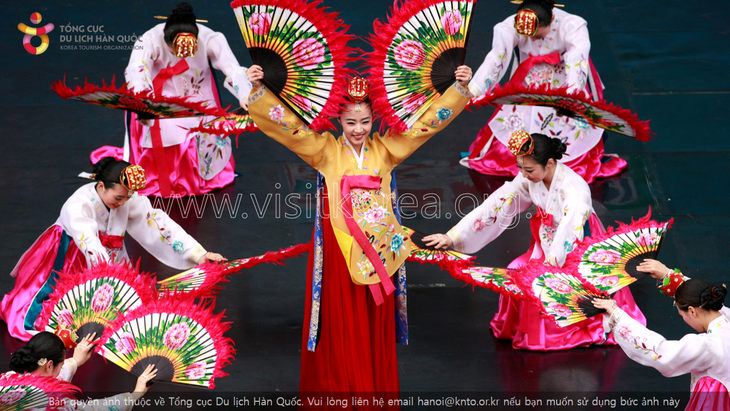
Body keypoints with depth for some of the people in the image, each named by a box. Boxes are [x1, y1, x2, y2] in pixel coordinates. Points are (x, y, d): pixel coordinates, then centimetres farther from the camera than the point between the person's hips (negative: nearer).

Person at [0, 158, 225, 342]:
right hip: (67, 258, -5)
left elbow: (160, 223, -20)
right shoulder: (78, 206, -32)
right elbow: (93, 250, -44)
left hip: (110, 259, 5)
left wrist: (199, 254, -26)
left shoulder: (129, 199, -18)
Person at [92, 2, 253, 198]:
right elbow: (136, 73, -46)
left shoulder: (210, 39, -26)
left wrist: (245, 95, -57)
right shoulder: (150, 41, -30)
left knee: (207, 138, -15)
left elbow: (232, 68, -36)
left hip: (199, 101, 2)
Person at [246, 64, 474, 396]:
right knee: (341, 324, 1)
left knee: (376, 325, 9)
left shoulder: (385, 148, 5)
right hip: (340, 249, -2)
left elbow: (428, 120, 6)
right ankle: (338, 385, 11)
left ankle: (378, 385, 19)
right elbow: (288, 124, -8)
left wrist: (459, 88, -2)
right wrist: (259, 91, -20)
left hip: (378, 250, 2)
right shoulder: (326, 150, -1)